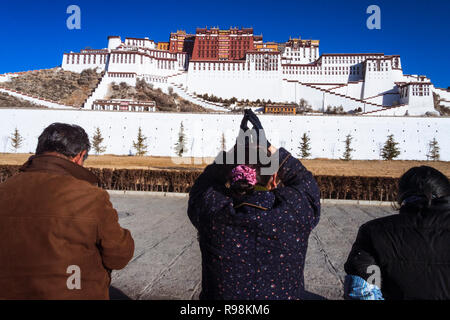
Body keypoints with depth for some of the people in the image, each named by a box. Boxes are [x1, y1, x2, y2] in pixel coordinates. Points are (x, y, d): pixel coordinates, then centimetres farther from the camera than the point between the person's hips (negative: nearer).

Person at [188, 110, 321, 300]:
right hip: (284, 294, 0)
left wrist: (238, 147, -4)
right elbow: (306, 182, -2)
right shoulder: (293, 211, -24)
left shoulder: (212, 211, -23)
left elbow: (204, 183, -2)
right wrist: (268, 147, -4)